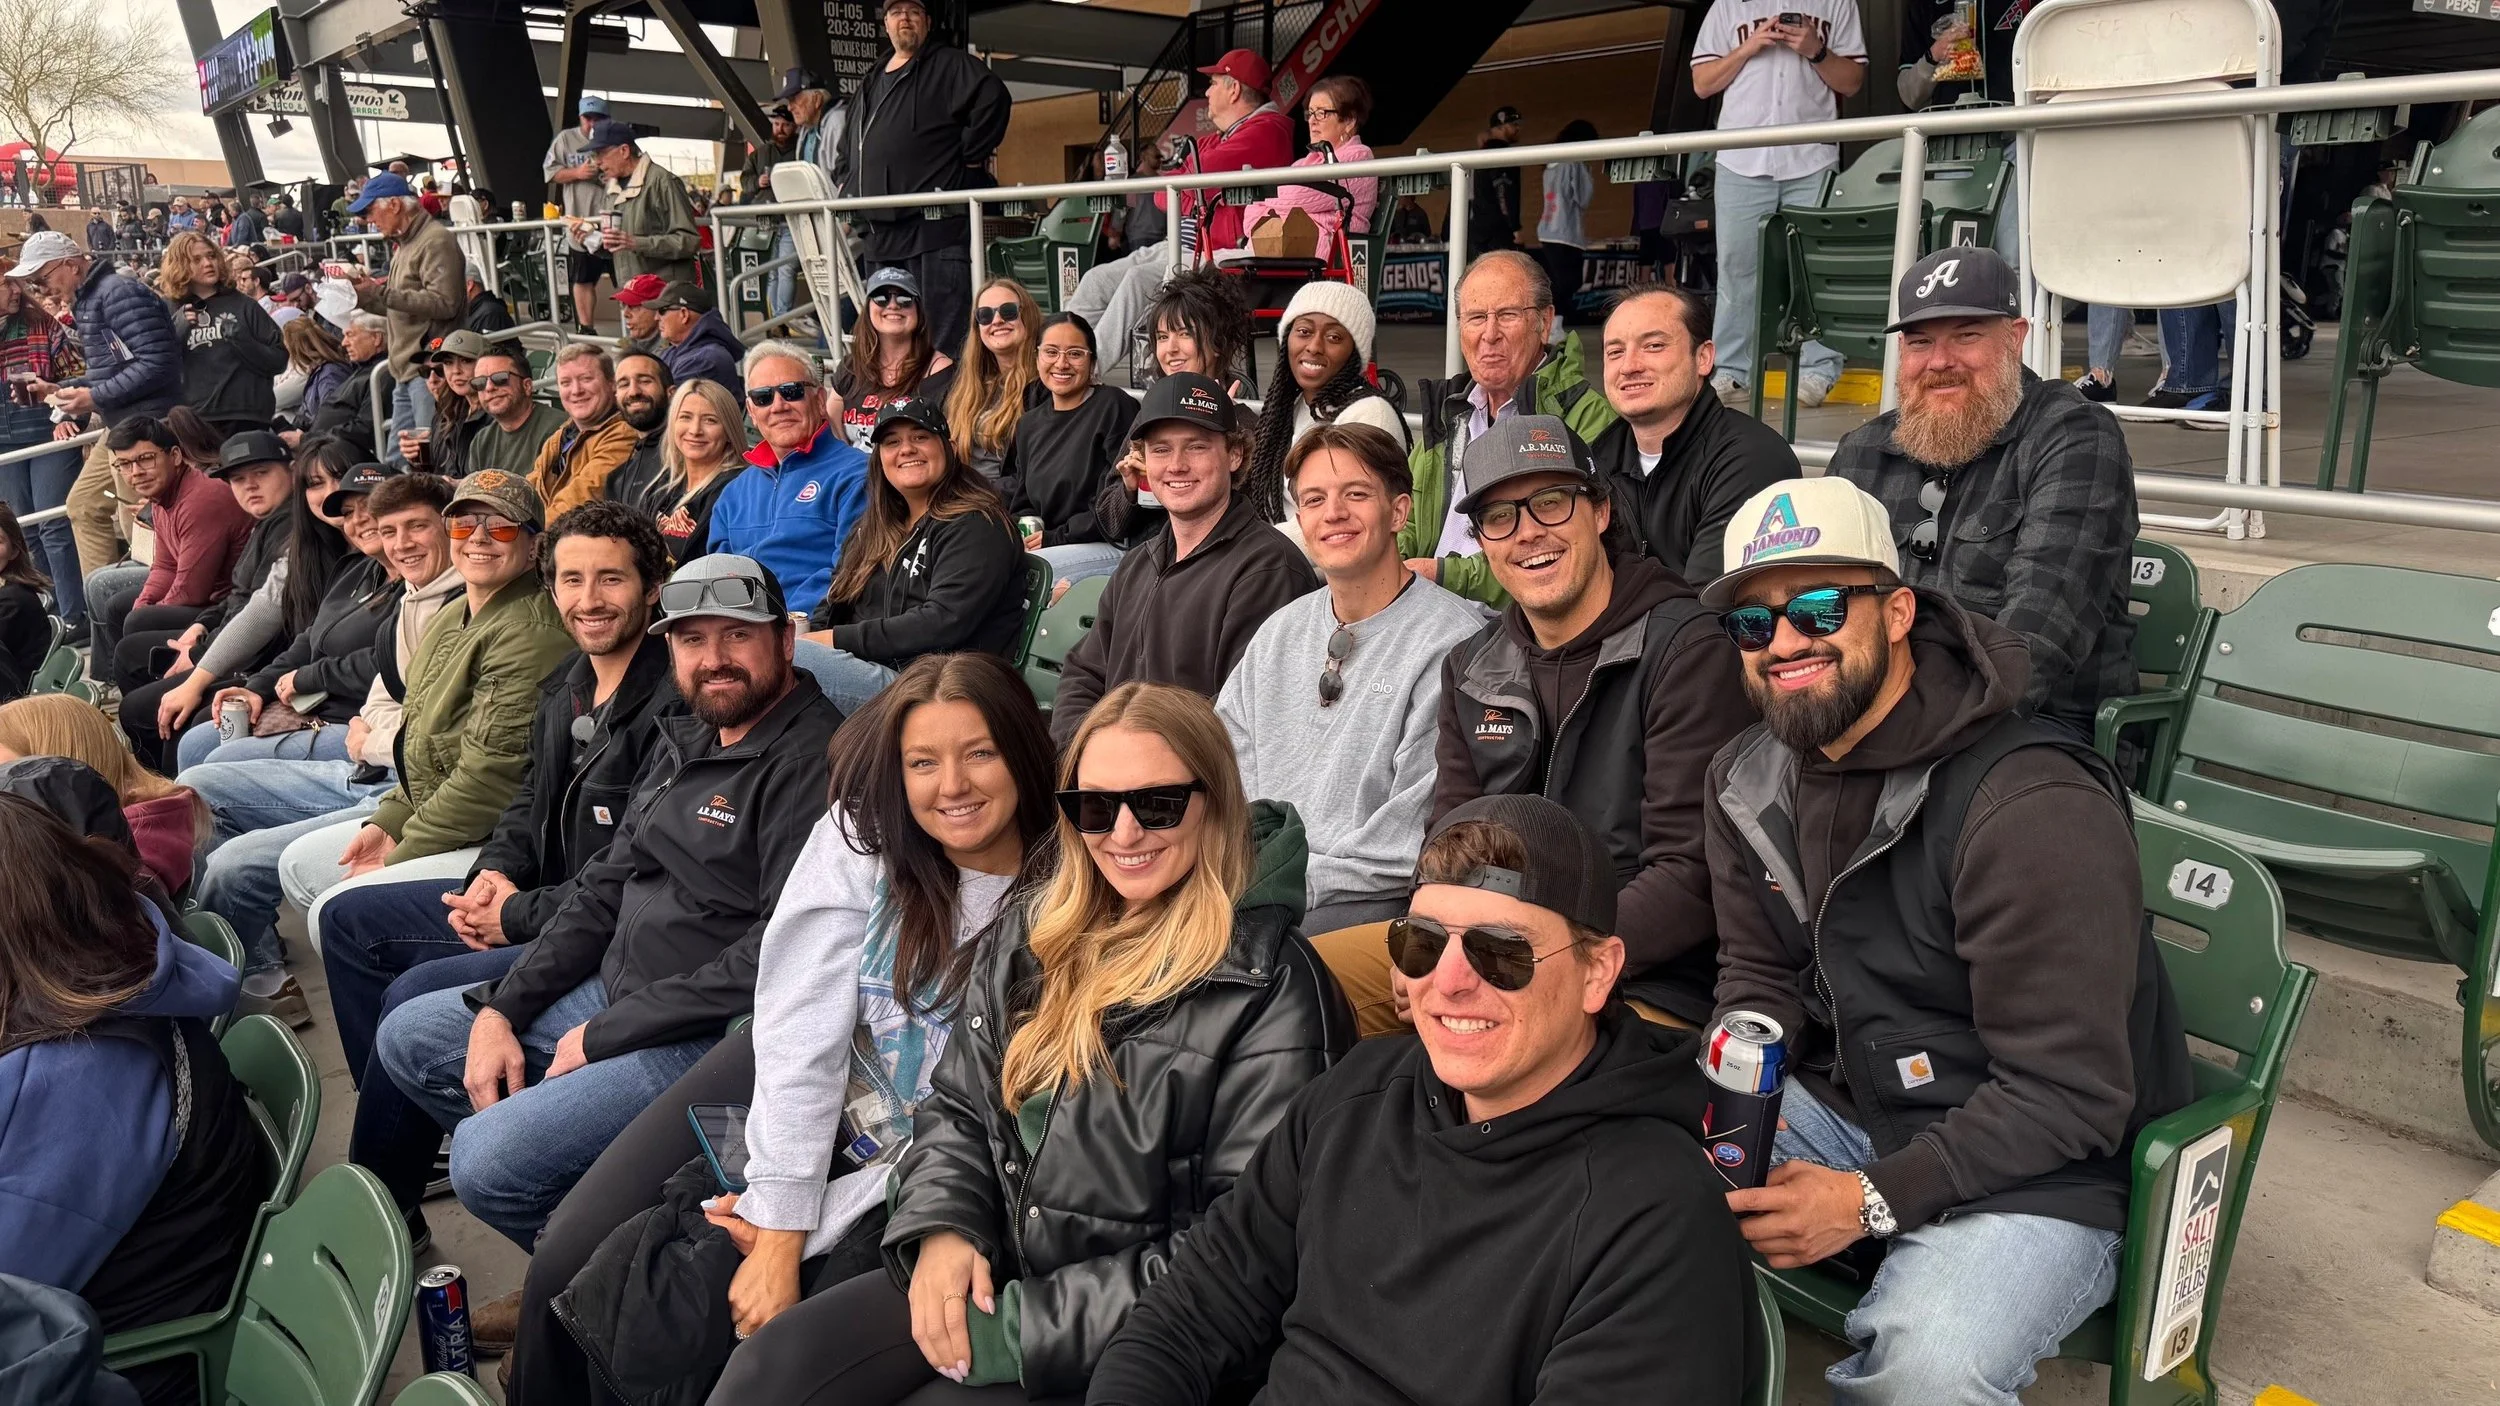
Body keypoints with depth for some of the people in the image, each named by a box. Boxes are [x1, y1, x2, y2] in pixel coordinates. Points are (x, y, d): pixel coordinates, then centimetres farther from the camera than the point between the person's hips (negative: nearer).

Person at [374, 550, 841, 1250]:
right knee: (407, 1037, 15)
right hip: (613, 993, 10)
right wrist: (500, 1010, 3)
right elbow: (603, 889, 15)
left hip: (711, 1036, -10)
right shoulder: (685, 742, 12)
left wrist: (605, 1034, -17)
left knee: (486, 1160, -20)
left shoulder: (811, 760, -20)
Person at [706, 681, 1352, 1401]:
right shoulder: (1029, 935, 5)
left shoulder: (1270, 989, -15)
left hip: (1123, 1332, -5)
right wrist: (943, 1227, -8)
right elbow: (956, 1107, 13)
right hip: (993, 1270, 5)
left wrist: (1031, 1325, -17)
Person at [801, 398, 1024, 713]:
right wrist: (803, 636, -4)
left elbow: (943, 623, -14)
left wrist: (838, 639, -14)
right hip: (864, 671, 8)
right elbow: (833, 605, 21)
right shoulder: (872, 530, 25)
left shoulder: (975, 526, -1)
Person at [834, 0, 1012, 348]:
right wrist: (844, 180, 20)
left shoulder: (950, 65, 1)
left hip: (936, 221, -8)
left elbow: (993, 99, -16)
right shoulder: (872, 81, 24)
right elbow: (847, 144, 34)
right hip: (882, 225, 8)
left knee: (943, 327, -12)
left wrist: (971, 158, -15)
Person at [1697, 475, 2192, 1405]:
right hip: (1845, 1100, 7)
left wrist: (1872, 1201, -26)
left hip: (2037, 1165, -6)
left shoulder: (2034, 808, -23)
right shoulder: (1748, 781, 1)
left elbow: (2067, 1099, -22)